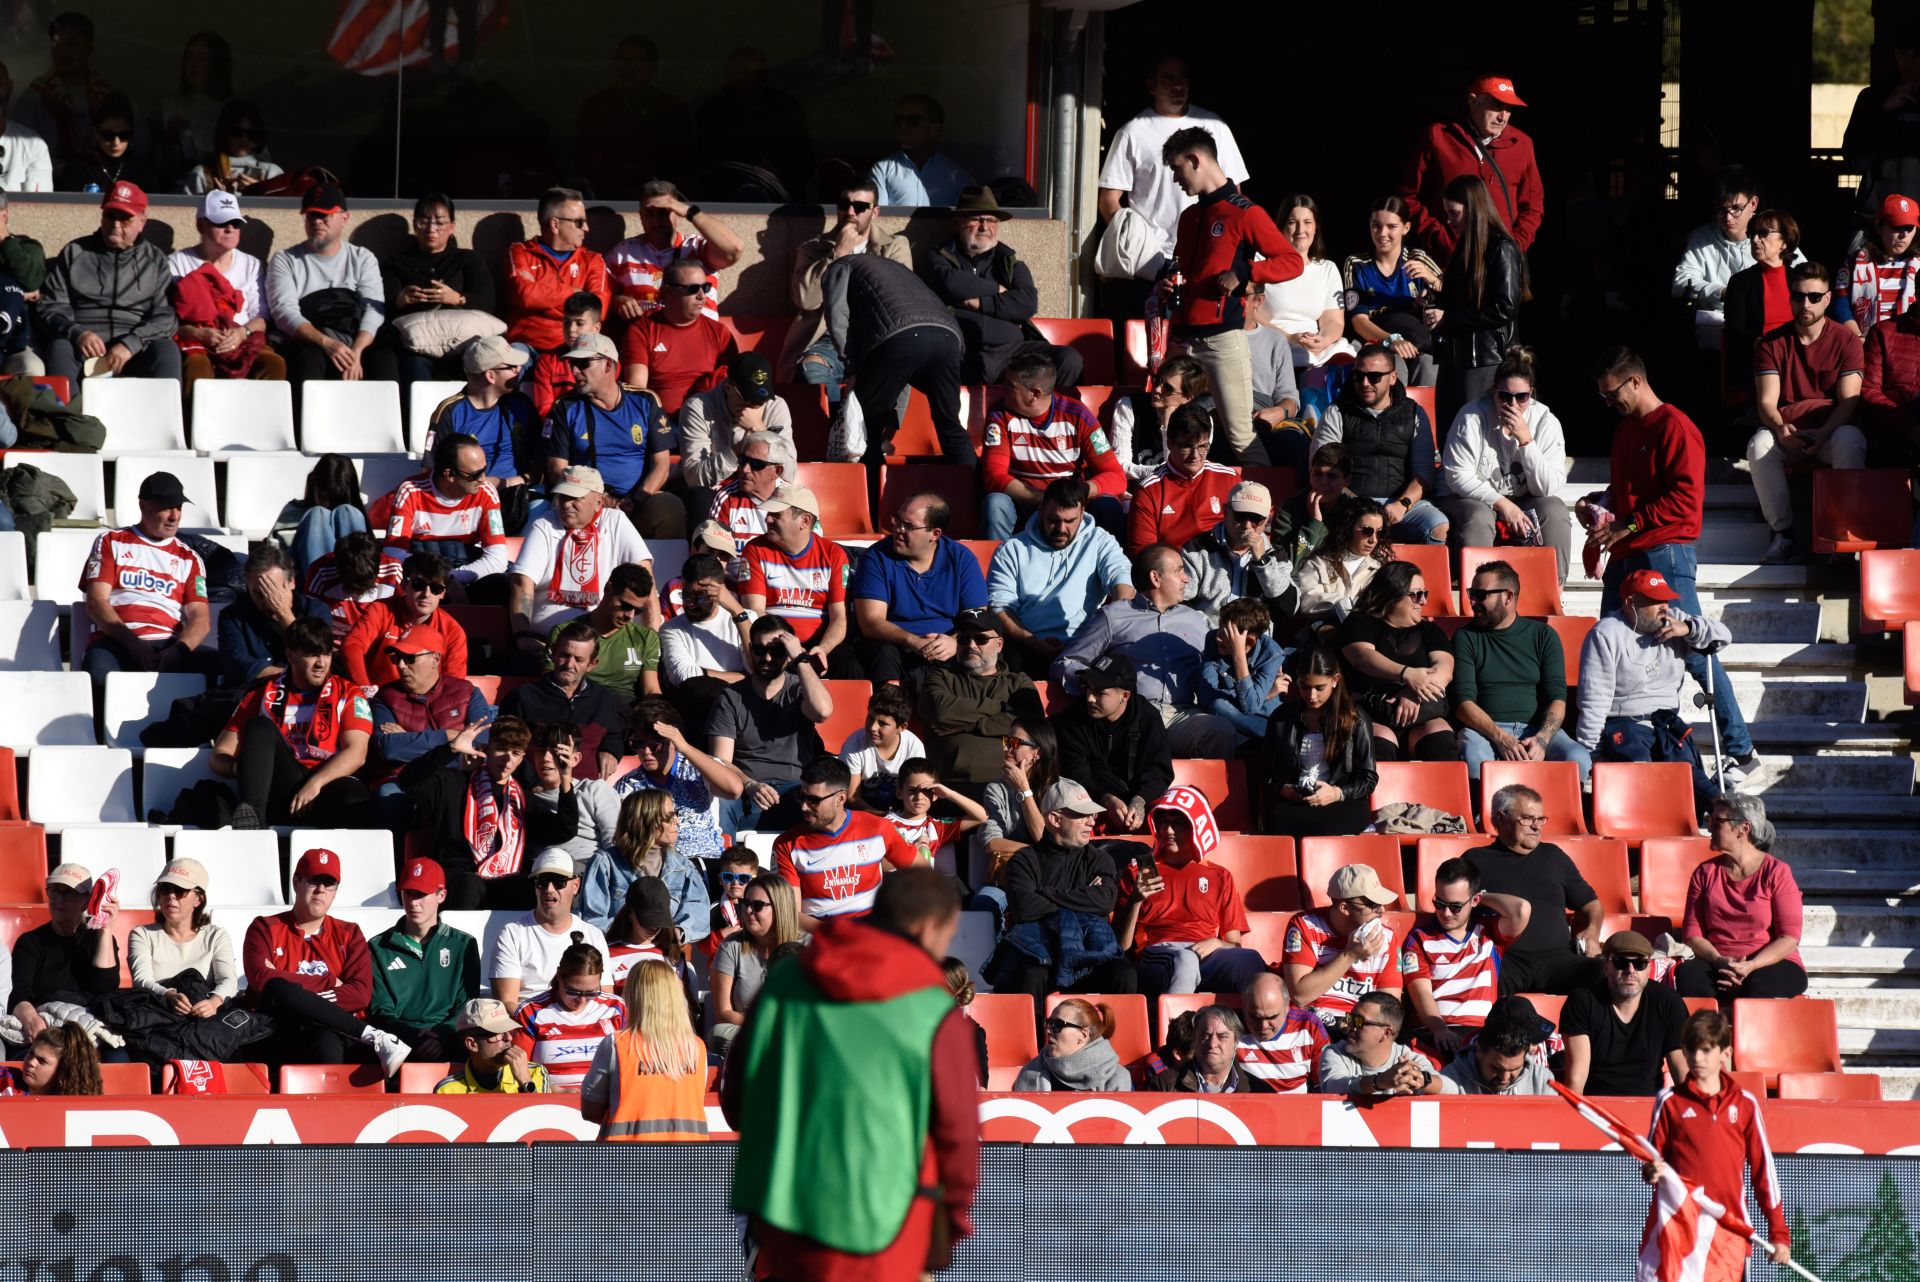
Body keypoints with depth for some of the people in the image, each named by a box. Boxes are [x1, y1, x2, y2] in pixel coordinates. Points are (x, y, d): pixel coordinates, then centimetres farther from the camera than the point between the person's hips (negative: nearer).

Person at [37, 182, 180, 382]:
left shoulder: (155, 260, 14)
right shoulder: (74, 253, 16)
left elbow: (166, 317, 2)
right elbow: (49, 306, 9)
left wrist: (130, 344, -16)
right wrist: (77, 333, -13)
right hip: (84, 349, 0)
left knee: (166, 350, -30)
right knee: (60, 348, -32)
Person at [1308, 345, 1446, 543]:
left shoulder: (1413, 414, 18)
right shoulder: (1337, 414, 15)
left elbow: (1423, 474, 10)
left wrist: (1402, 504, -11)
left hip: (1404, 500, 2)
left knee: (1440, 530, -30)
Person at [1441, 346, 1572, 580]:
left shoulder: (1545, 422, -7)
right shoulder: (1472, 417, -12)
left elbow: (1550, 489, -14)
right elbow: (1458, 476, -14)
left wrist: (1525, 440, -23)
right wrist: (1501, 504, -22)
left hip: (1523, 504, 2)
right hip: (1473, 500, -2)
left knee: (1554, 510, -25)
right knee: (1478, 517, -35)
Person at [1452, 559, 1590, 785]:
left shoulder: (1543, 635, 13)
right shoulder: (1466, 638, 10)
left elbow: (1557, 698, 4)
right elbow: (1463, 701, -1)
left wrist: (1541, 740, -17)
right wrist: (1501, 739, -19)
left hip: (1538, 730, 2)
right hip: (1485, 730, -1)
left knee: (1578, 759, -30)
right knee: (1474, 758, -39)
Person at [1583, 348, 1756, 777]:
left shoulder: (1675, 427, -9)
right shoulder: (1625, 430, 20)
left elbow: (1685, 499, -17)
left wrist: (1627, 525, -17)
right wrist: (1599, 502, 13)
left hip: (1665, 552, -9)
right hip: (1625, 559, 9)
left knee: (1695, 650, -10)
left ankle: (1741, 749, -5)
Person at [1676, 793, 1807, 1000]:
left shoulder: (1777, 873, 1)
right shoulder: (1705, 873, 13)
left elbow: (1789, 938, -6)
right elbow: (1692, 933, 5)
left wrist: (1750, 966, -22)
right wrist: (1719, 961, -16)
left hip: (1772, 964, -3)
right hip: (1716, 965, 3)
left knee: (1759, 987, -40)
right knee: (1686, 976, -32)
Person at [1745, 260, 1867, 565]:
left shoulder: (1846, 341, 4)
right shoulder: (1773, 343, 8)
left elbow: (1849, 400, -6)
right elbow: (1766, 401, -2)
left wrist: (1825, 433, -26)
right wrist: (1780, 429, -26)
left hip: (1833, 428, -1)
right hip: (1787, 431, 1)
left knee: (1850, 444, -37)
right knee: (1759, 445, -32)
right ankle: (1783, 534, -30)